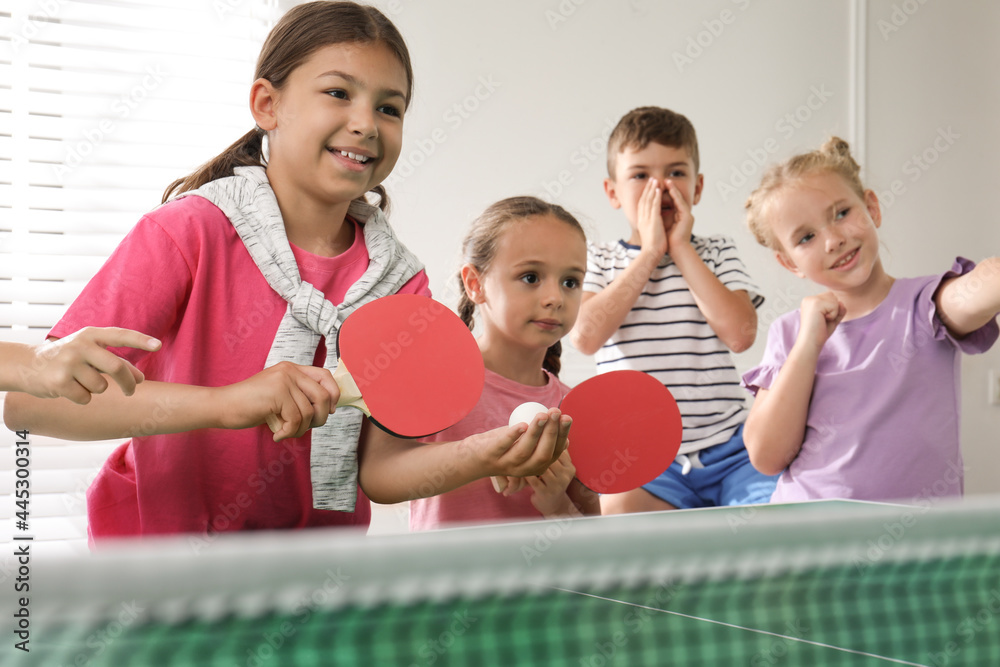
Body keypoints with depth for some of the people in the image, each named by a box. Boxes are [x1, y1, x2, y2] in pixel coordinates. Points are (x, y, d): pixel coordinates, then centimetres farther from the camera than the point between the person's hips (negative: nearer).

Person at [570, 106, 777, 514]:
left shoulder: (717, 253, 14)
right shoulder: (597, 259, 11)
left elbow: (741, 334, -5)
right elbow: (586, 337, -10)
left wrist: (681, 249, -2)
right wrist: (649, 253, -6)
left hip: (726, 447, 2)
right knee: (616, 511, -34)